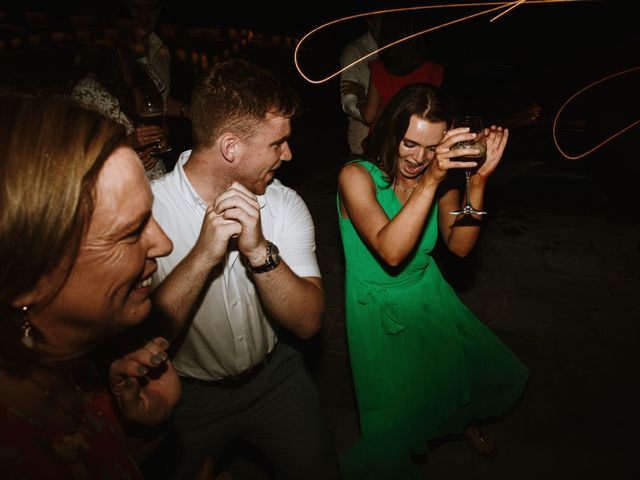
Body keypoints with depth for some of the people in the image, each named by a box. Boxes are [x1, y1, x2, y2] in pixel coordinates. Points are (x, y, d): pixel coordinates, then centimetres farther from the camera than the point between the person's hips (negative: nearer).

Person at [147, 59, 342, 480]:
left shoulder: (285, 204, -13)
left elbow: (308, 323, -18)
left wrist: (260, 250, -33)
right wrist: (203, 255, -36)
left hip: (274, 375, 3)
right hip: (186, 394, -2)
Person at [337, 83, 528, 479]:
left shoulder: (443, 173, -7)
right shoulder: (357, 176, -22)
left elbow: (460, 245, -15)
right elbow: (391, 253, -35)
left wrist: (478, 179, -26)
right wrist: (430, 180, -41)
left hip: (431, 298, 5)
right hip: (381, 313, -5)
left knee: (494, 376, 17)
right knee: (396, 425, -2)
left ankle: (463, 418, 51)